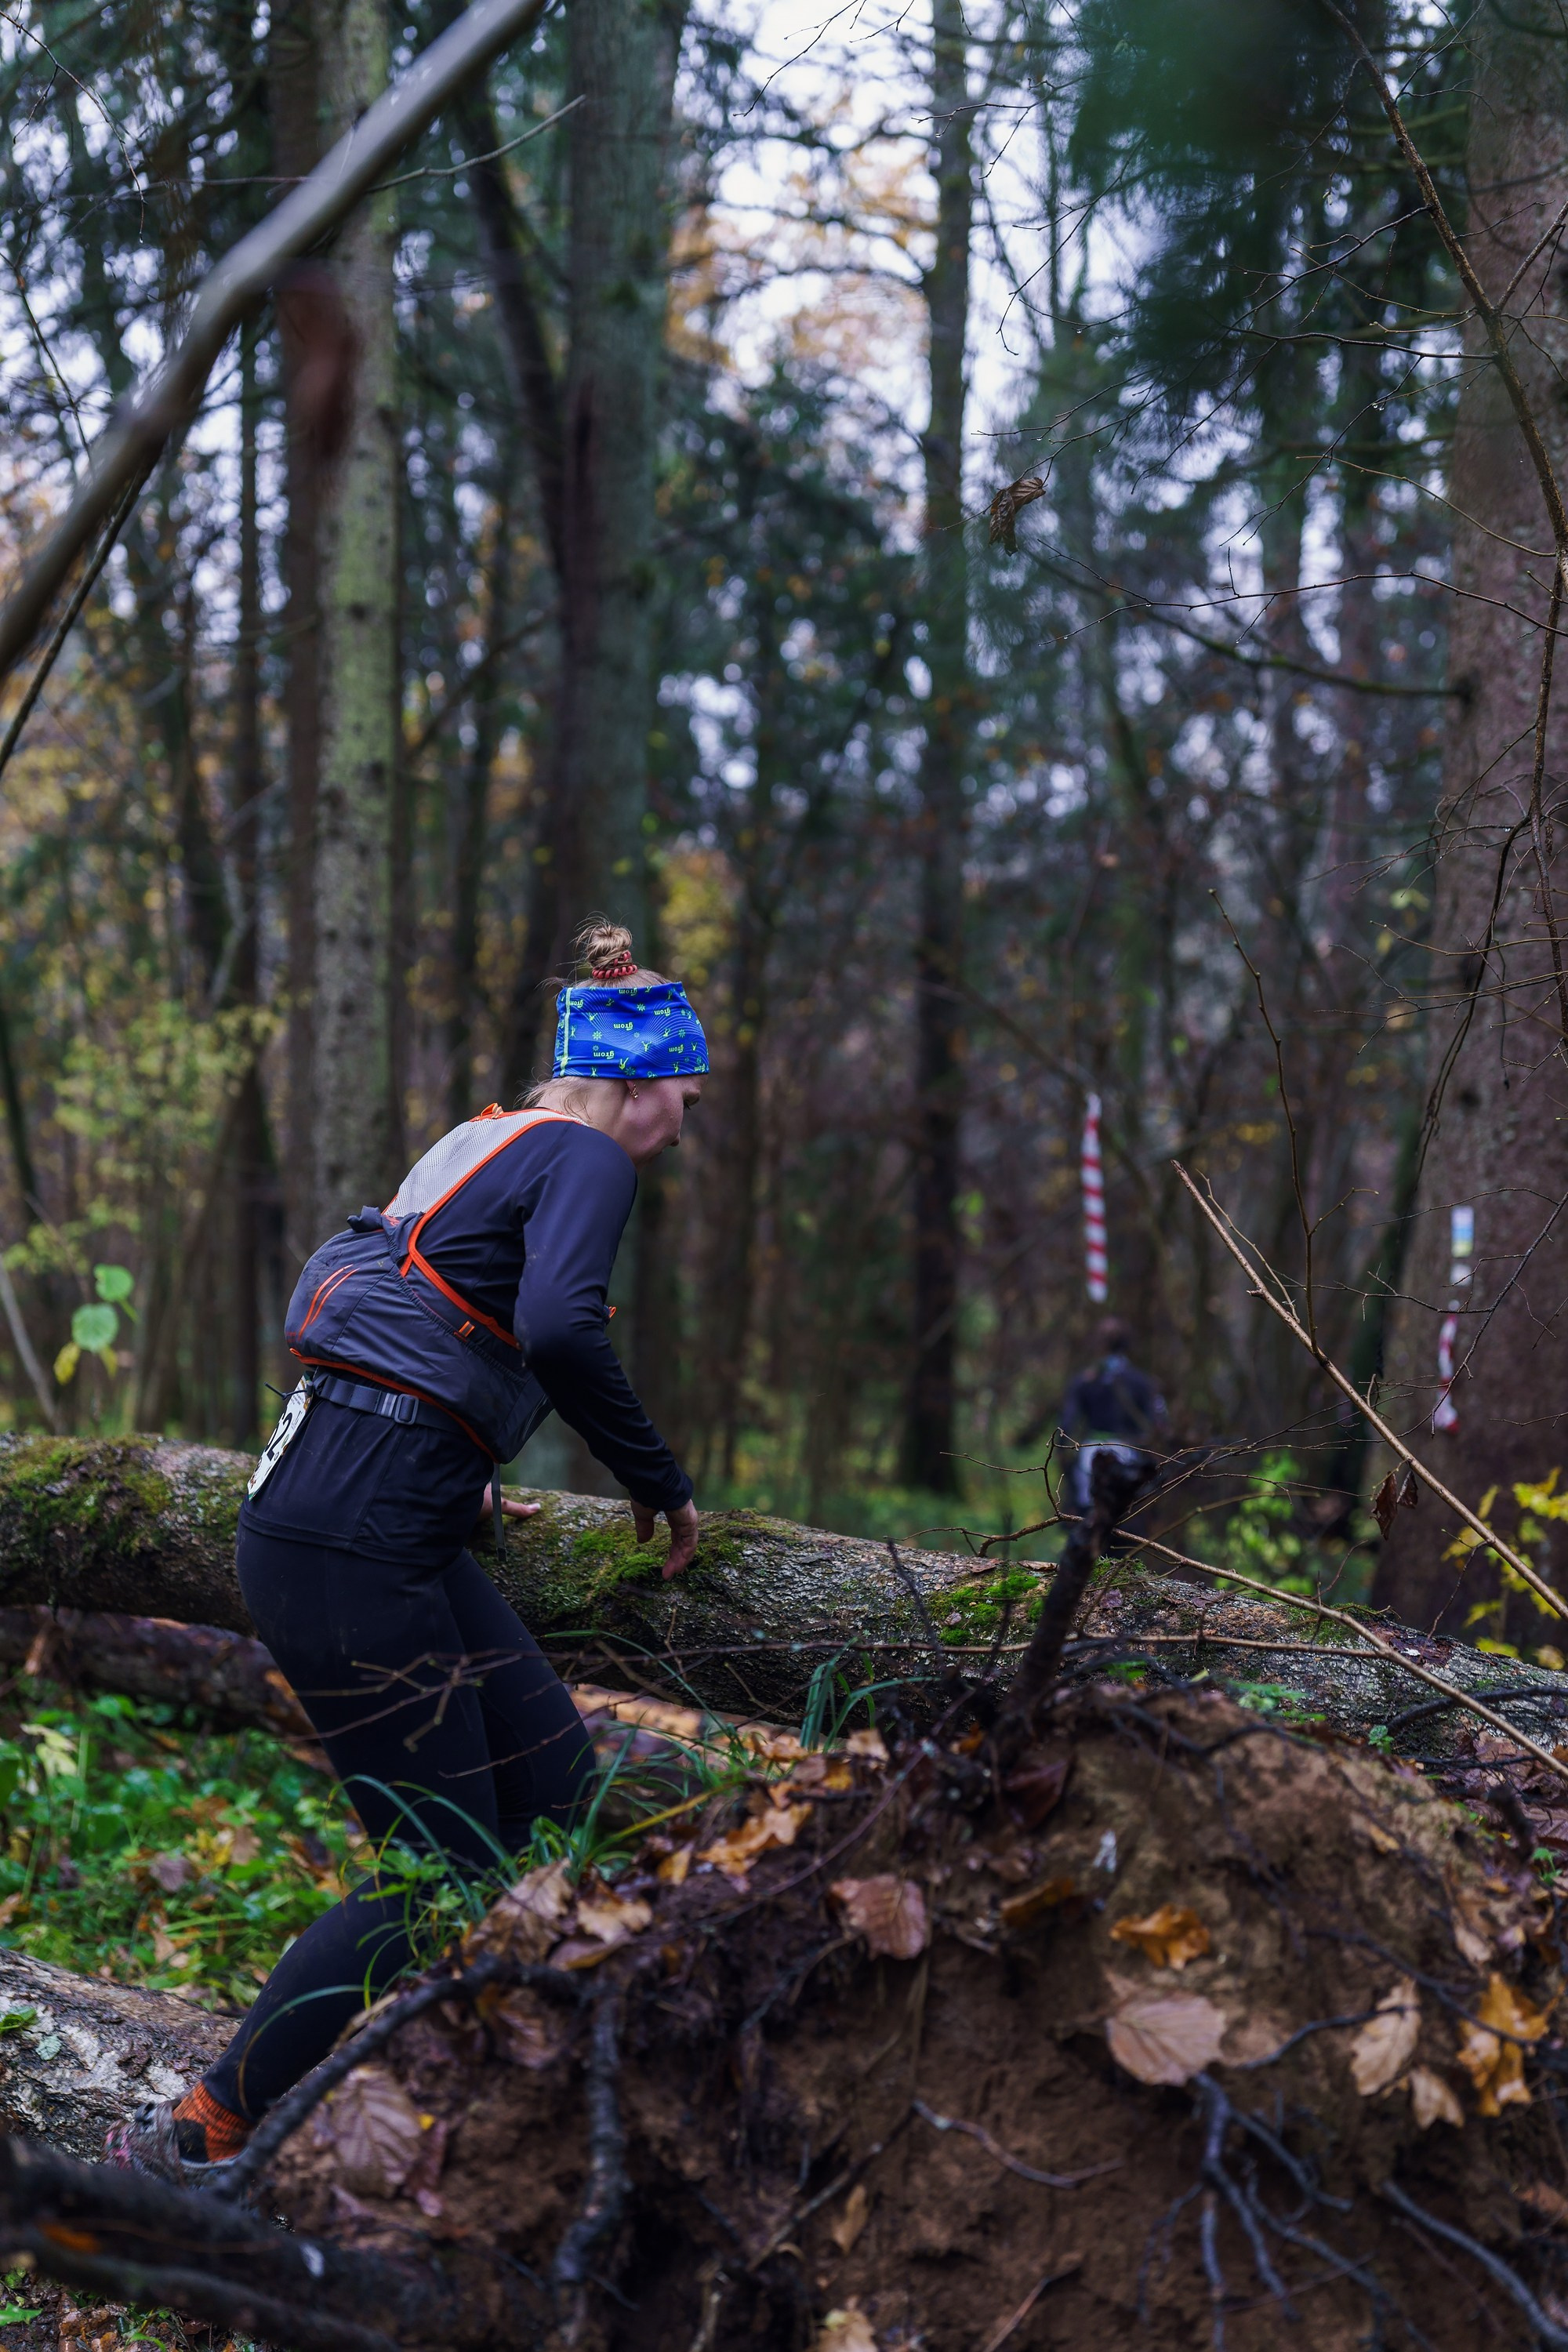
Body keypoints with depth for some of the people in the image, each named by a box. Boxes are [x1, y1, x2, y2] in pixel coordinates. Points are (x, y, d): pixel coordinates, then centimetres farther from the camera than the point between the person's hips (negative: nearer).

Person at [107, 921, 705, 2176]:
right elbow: (561, 1327, -25)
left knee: (554, 1786, 7)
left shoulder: (484, 1142, 20)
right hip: (353, 1538, -10)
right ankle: (190, 2143, 4)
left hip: (383, 1522, 10)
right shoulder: (586, 1157, -6)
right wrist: (661, 1483, -12)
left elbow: (345, 1288, 25)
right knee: (444, 1866, -4)